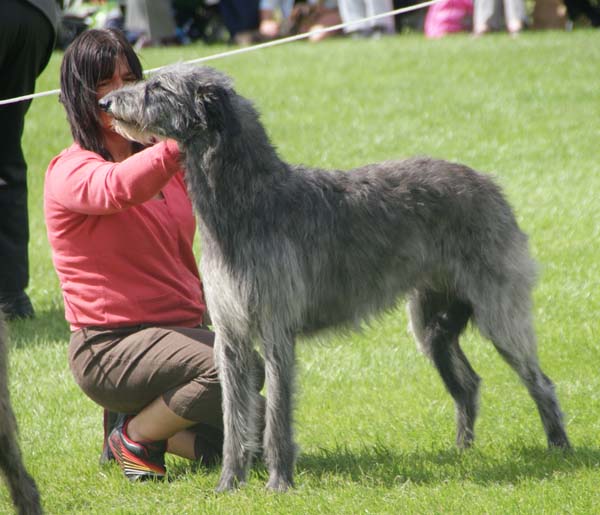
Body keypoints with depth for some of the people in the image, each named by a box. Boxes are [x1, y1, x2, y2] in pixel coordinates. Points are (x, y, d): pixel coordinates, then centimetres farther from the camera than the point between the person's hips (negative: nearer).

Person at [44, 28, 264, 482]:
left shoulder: (163, 166, 14)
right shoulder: (72, 171, -10)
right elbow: (116, 189, -35)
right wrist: (183, 140, -48)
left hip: (182, 329, 8)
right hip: (110, 348, -8)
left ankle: (137, 420, 14)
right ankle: (134, 438, -7)